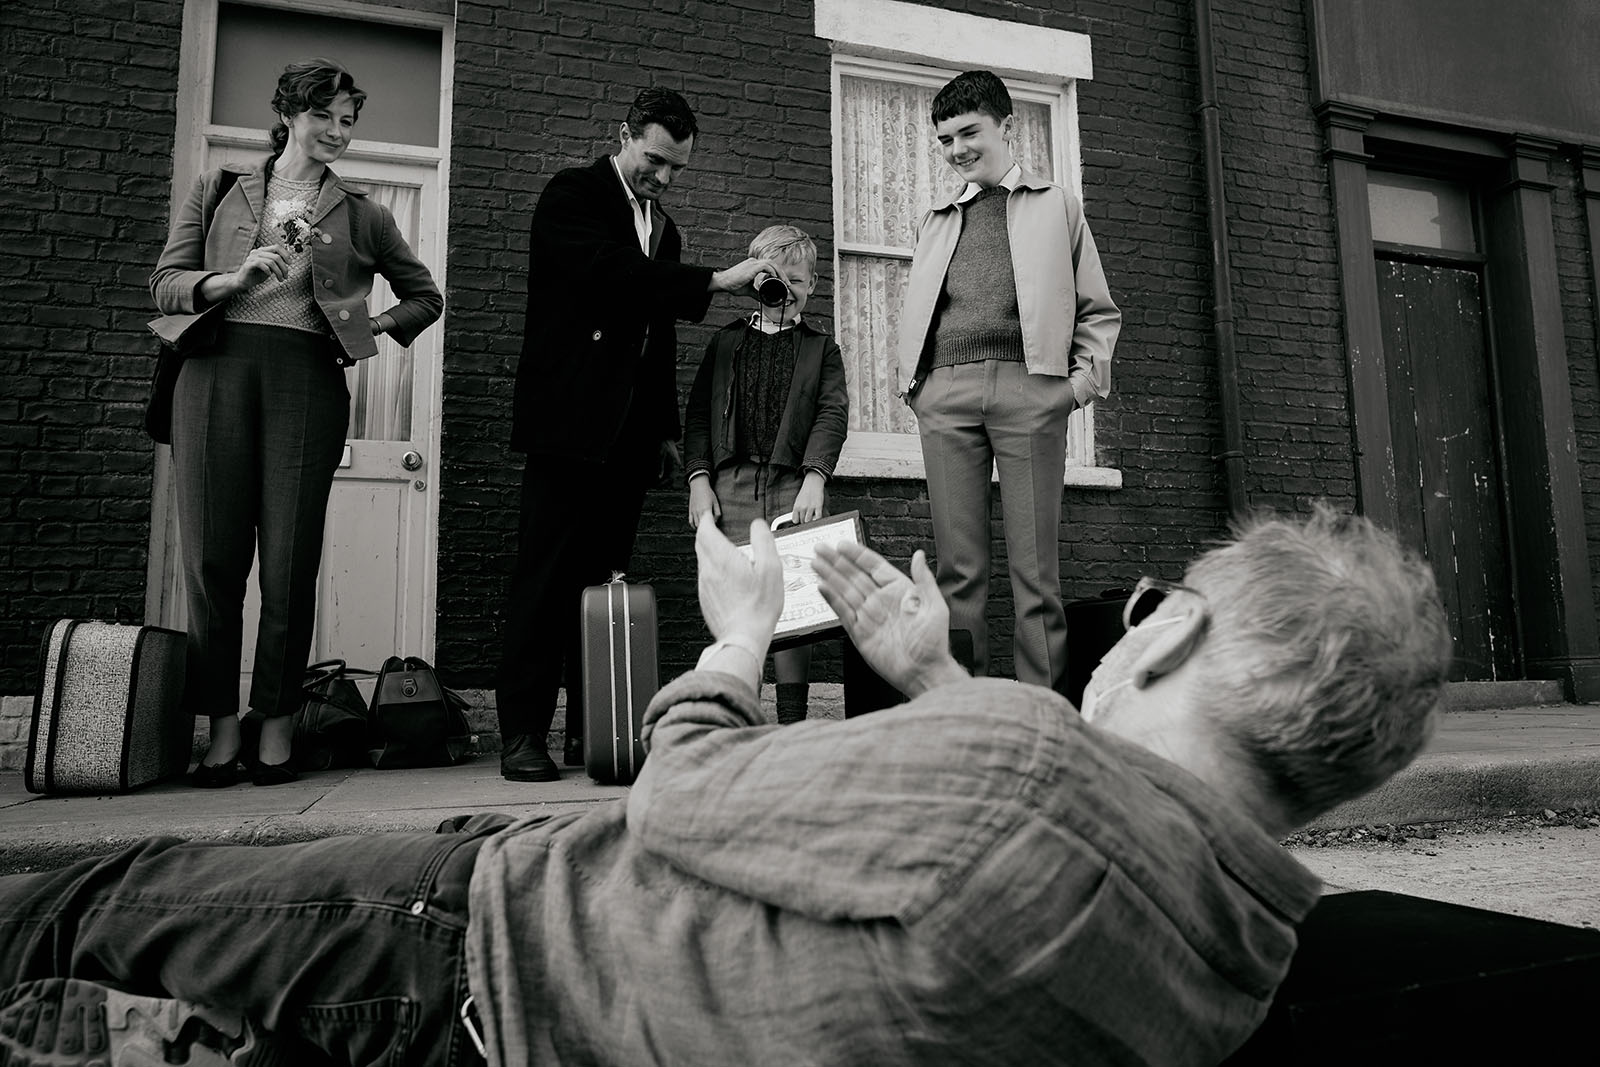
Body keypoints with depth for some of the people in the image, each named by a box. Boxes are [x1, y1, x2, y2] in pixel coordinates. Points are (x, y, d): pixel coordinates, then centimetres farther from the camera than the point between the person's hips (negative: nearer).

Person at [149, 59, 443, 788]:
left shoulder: (360, 214, 17)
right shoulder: (218, 192, 17)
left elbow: (426, 296, 25)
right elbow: (164, 282, 10)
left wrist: (374, 329, 8)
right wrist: (235, 278, -9)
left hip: (307, 376, 0)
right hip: (217, 367, 1)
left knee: (289, 562, -4)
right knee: (212, 556, -4)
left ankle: (276, 727, 5)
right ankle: (222, 727, 4)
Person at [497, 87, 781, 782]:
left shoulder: (663, 229, 23)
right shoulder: (572, 196, 3)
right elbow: (609, 272, -17)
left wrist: (666, 430, 18)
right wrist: (714, 281, -15)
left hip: (630, 432, 6)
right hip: (570, 421, -6)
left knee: (605, 579, 4)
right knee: (546, 578, -7)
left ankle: (592, 732, 8)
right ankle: (521, 736, -3)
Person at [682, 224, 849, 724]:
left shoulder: (821, 348, 14)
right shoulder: (726, 341, 17)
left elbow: (832, 413, 1)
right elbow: (698, 412, 11)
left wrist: (815, 477, -15)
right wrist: (699, 480, -2)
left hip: (794, 486, -1)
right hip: (731, 485, 1)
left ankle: (792, 724, 3)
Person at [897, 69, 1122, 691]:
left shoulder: (1056, 206, 19)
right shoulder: (936, 222, 26)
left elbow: (1099, 311, 15)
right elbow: (914, 315, 25)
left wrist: (1086, 378, 0)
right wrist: (909, 378, 8)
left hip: (1029, 388, -2)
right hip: (944, 394, 3)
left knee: (1035, 566, -5)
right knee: (957, 567, -2)